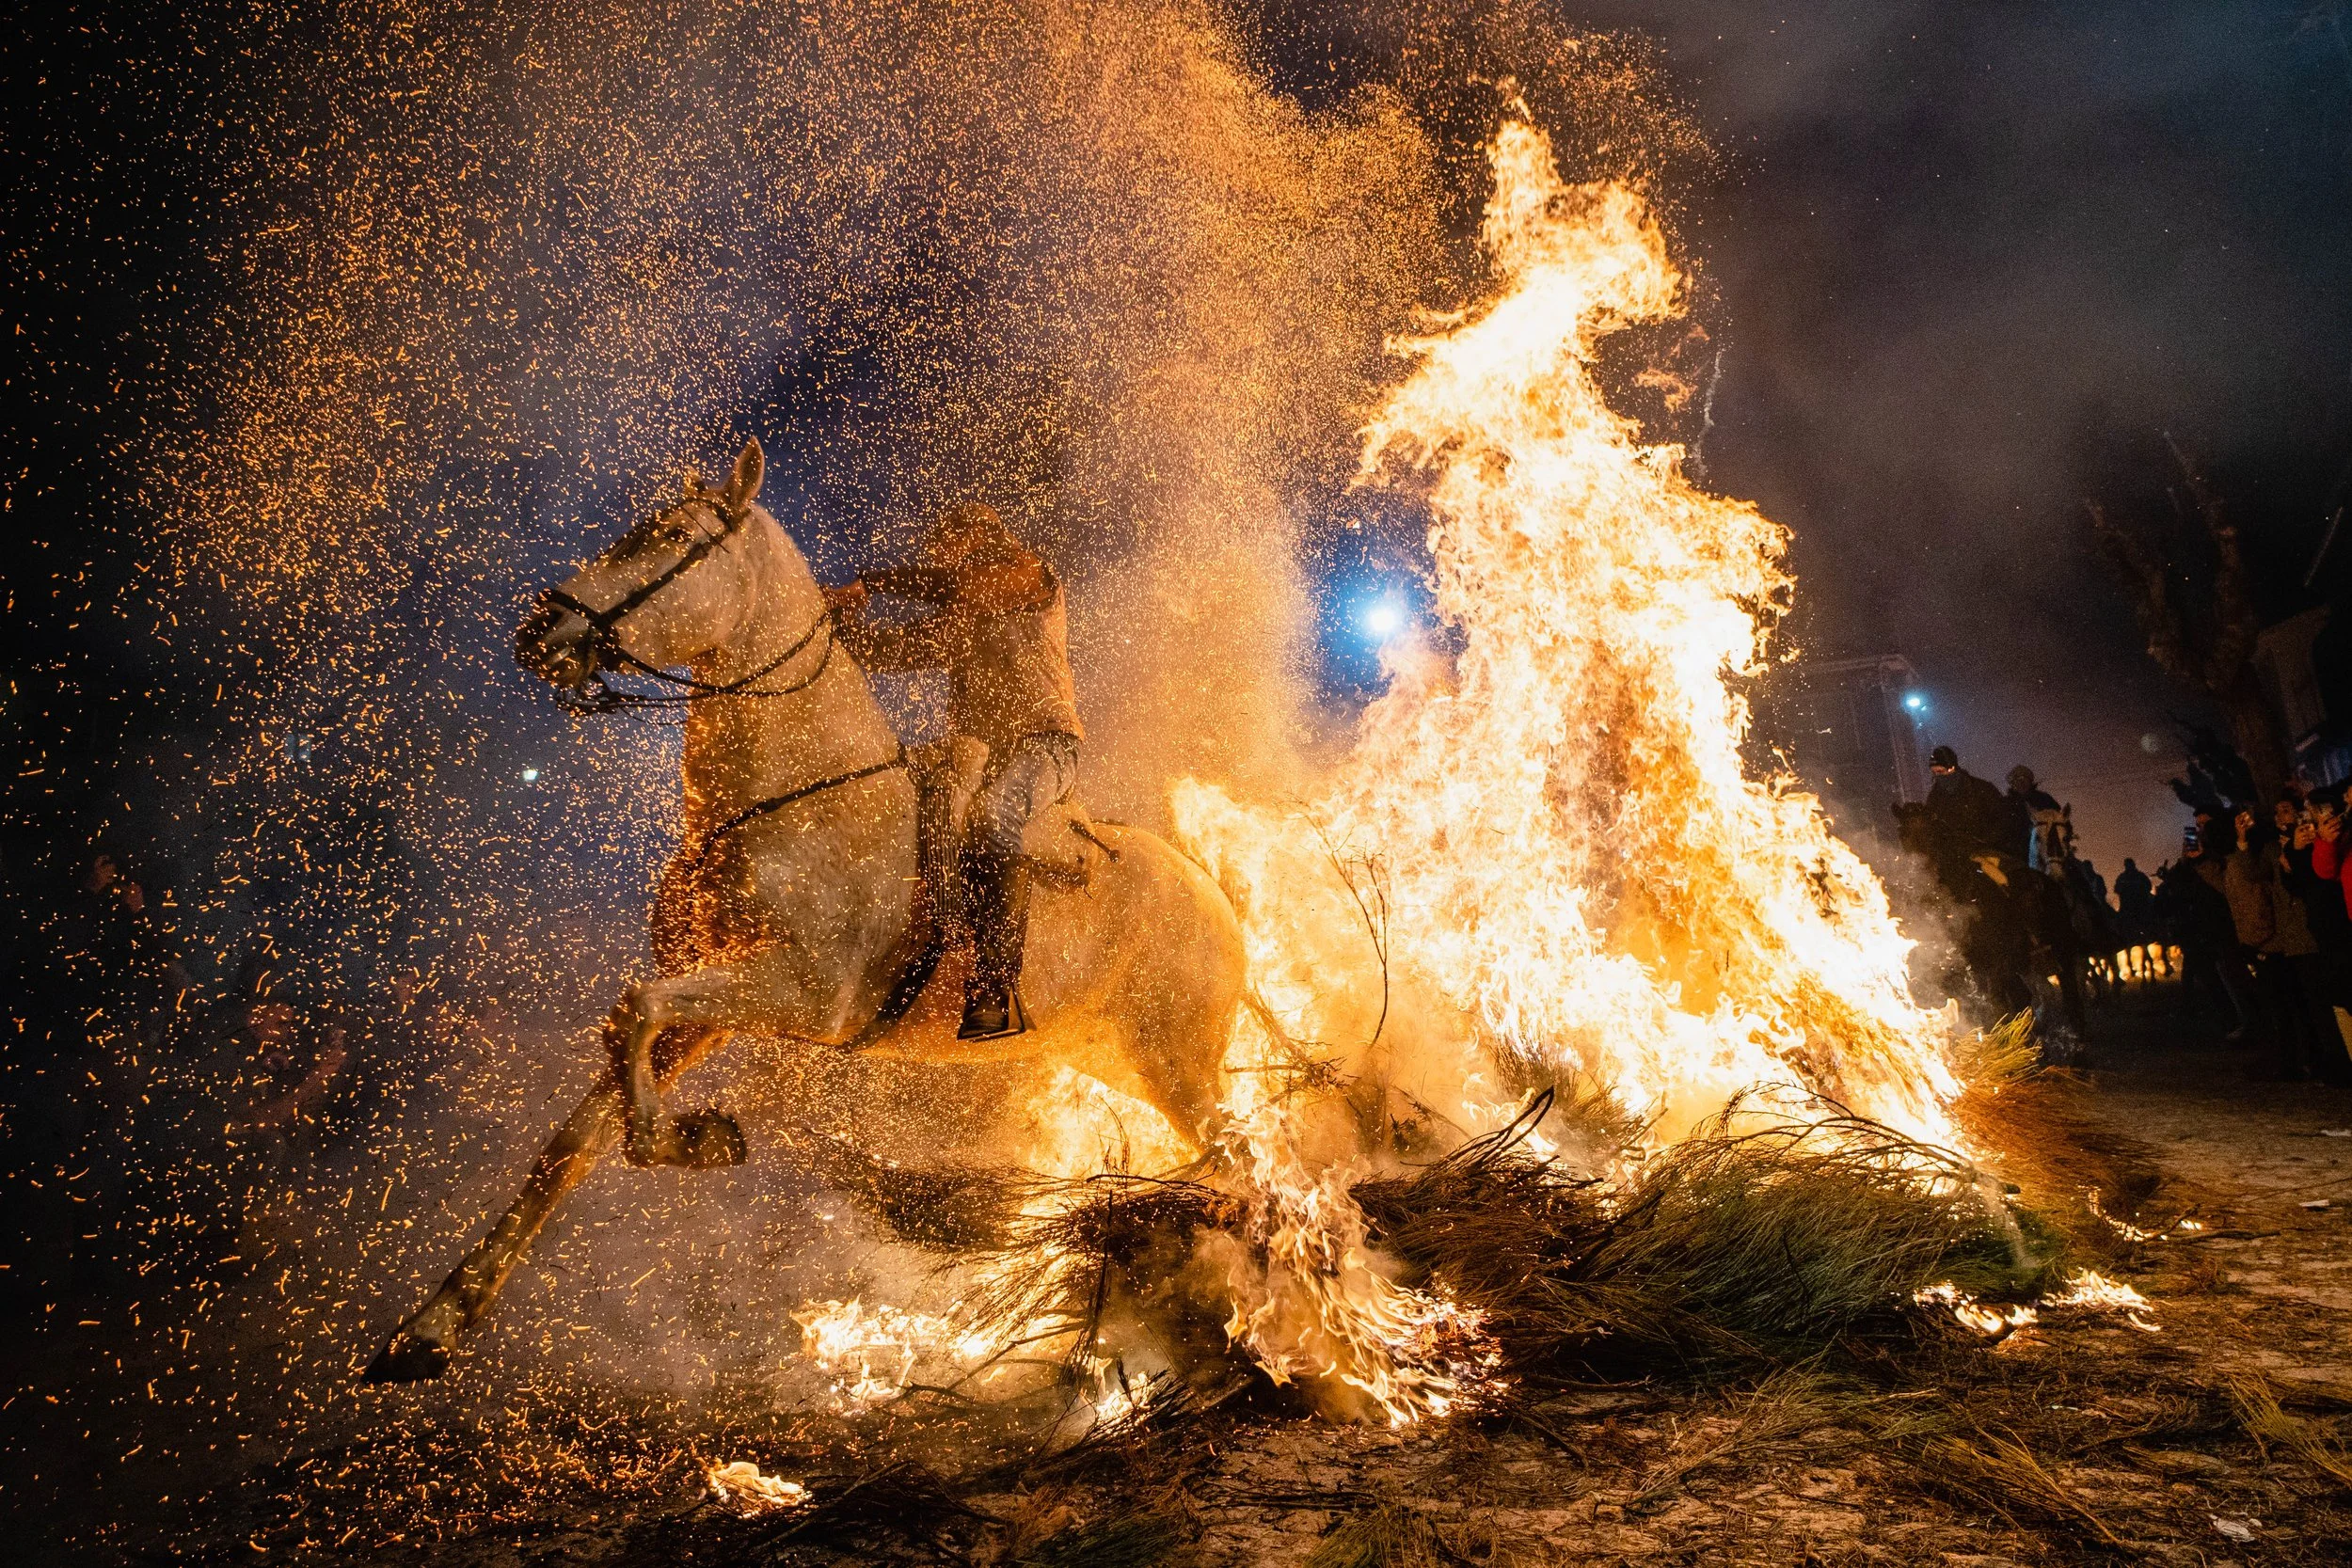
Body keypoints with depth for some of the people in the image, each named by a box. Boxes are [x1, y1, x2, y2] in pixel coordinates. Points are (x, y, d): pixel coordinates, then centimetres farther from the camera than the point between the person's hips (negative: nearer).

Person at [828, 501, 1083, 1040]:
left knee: (989, 812, -37)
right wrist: (840, 612, -1)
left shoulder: (1030, 575, 5)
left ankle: (995, 993, -45)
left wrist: (870, 581, -9)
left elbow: (957, 582, -14)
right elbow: (884, 650, 16)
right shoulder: (957, 621, 25)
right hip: (975, 752, 8)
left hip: (1045, 741, -8)